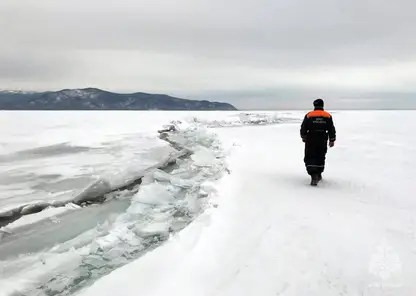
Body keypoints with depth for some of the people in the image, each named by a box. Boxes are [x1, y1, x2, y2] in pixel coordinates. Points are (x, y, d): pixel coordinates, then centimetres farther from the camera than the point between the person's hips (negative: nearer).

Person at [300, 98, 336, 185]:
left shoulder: (308, 115, -3)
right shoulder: (328, 116, 2)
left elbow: (303, 128, 1)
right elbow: (332, 129, 3)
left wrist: (304, 137, 17)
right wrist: (332, 140, 12)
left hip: (310, 141, -2)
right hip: (322, 141, 3)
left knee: (310, 158, -2)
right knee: (321, 157, 18)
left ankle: (314, 176, -19)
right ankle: (318, 175, 29)